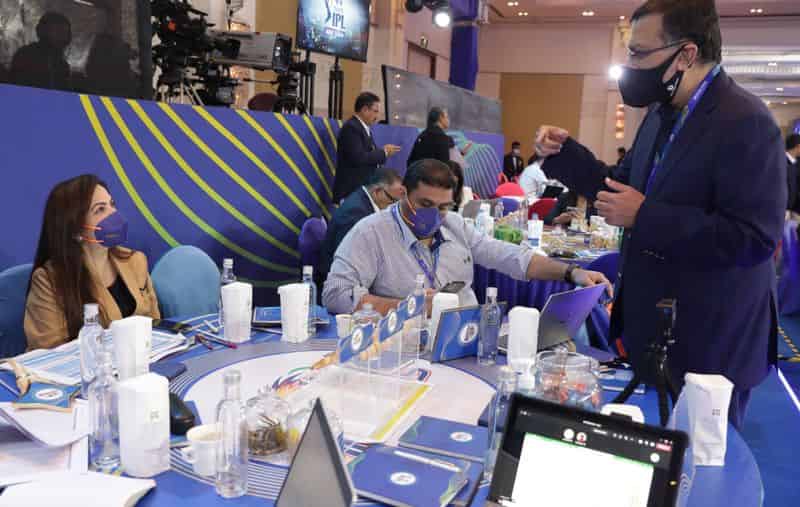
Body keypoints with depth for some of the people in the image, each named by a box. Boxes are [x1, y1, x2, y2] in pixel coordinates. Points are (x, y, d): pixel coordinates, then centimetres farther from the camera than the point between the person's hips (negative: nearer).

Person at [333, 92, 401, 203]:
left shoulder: (365, 128, 15)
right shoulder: (351, 127, -13)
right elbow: (358, 158, -23)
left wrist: (384, 152, -2)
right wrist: (383, 152, -12)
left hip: (363, 188, 9)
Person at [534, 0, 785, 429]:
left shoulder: (745, 123, -22)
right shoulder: (662, 112, 7)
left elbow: (754, 239, -28)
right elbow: (623, 185, 14)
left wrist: (644, 216, -28)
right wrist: (563, 152, 2)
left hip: (710, 344, -8)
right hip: (652, 327, 9)